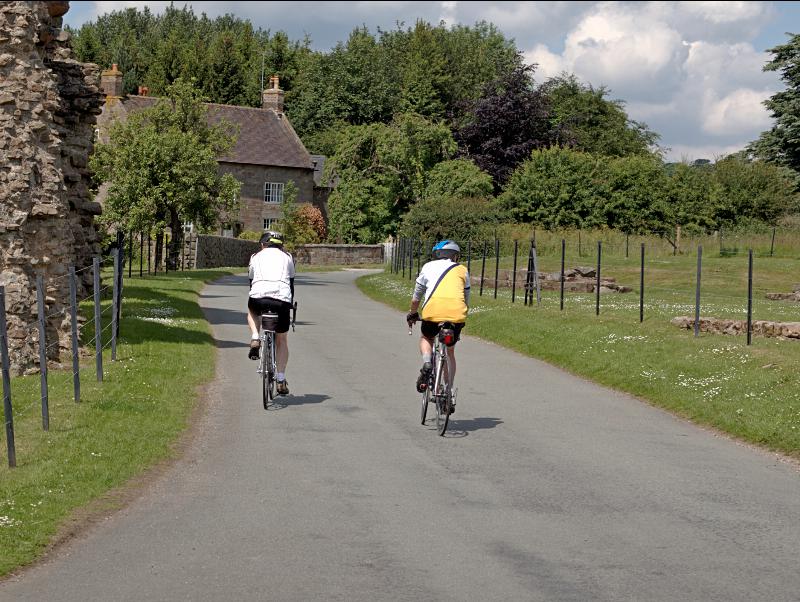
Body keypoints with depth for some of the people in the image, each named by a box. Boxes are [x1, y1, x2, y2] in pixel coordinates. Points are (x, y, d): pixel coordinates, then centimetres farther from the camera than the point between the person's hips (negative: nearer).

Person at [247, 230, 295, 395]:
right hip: (282, 299, 0)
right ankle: (281, 380, 13)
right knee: (282, 340, 19)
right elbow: (292, 284, 29)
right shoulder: (287, 257, 25)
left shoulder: (256, 257, 25)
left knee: (252, 311, 38)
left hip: (258, 297, 0)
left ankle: (255, 339, 13)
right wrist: (290, 305, 41)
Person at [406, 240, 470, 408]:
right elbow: (466, 300, 30)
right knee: (450, 352, 22)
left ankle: (427, 363, 0)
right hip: (457, 313, 1)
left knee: (426, 339, 29)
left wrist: (412, 314, 46)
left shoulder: (428, 267, 22)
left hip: (433, 311, -1)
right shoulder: (462, 270, 25)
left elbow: (416, 297, 29)